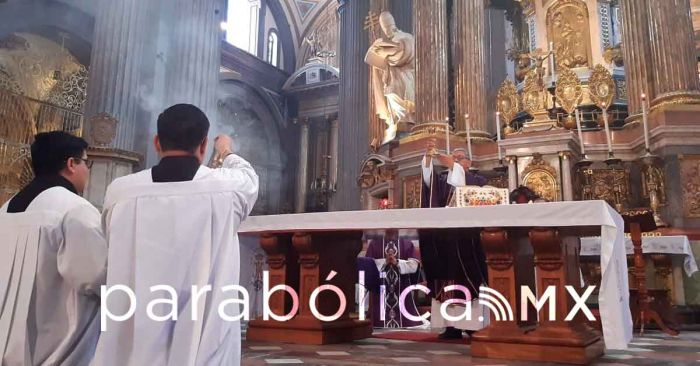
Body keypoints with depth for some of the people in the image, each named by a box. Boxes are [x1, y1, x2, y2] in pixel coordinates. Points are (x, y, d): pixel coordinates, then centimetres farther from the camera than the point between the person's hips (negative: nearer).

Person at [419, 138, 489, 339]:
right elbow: (428, 179, -5)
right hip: (444, 238, 3)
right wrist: (428, 156, -19)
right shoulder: (443, 179, 16)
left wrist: (452, 166, -18)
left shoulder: (477, 180, 10)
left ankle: (473, 325, -3)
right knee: (447, 281, -1)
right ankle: (452, 325, 1)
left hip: (466, 239, -3)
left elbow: (464, 186, -12)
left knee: (467, 280, -7)